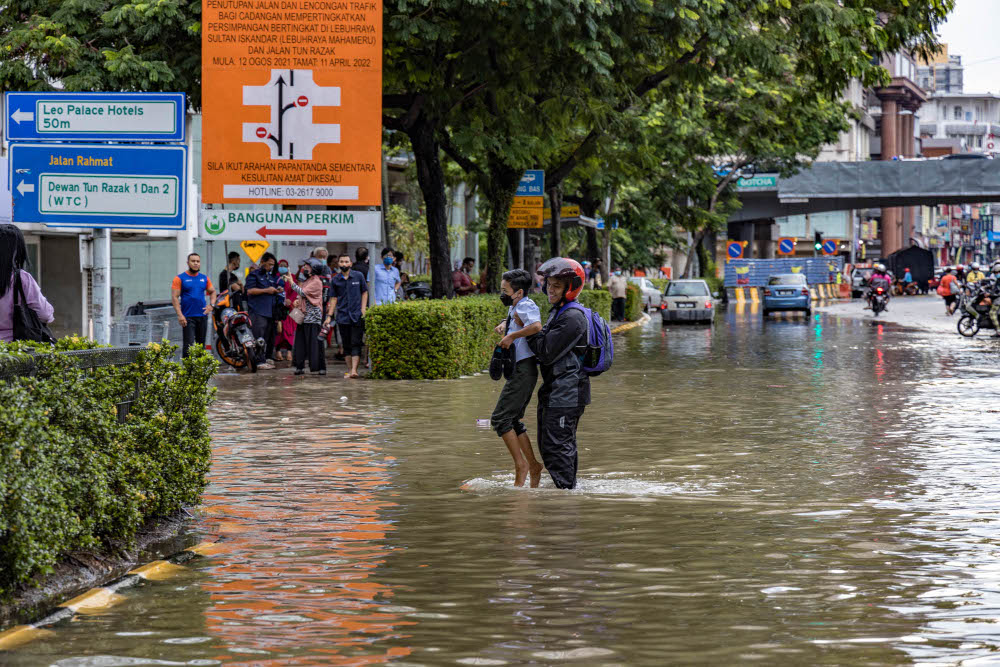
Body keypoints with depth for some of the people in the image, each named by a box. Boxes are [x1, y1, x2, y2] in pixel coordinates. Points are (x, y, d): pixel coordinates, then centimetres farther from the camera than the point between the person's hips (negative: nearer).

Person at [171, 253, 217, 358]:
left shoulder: (205, 278, 11)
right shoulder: (180, 278, -2)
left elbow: (212, 292, 23)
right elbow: (174, 297, -6)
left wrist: (211, 305, 3)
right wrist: (179, 315, -16)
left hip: (202, 316, 5)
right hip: (188, 317, -5)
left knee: (201, 344, 11)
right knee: (189, 345, -13)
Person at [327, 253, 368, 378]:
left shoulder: (358, 276, 3)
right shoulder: (335, 280, 7)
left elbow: (364, 293, 9)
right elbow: (334, 298, 11)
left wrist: (363, 310, -2)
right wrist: (329, 316, 5)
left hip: (357, 316, -2)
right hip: (342, 316, 2)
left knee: (356, 343, -8)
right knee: (346, 344, 5)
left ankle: (354, 370, -15)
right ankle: (349, 369, 11)